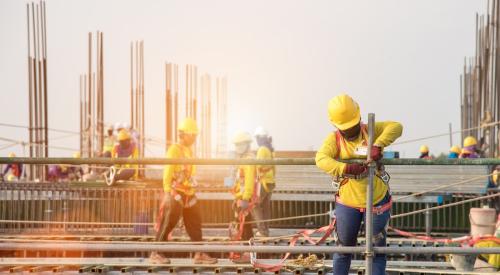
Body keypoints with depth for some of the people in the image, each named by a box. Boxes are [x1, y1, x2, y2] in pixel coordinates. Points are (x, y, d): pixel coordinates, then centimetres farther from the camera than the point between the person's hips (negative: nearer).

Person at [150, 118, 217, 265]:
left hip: (188, 193, 8)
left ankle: (200, 254, 10)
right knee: (168, 223, -5)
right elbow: (167, 172, -15)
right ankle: (155, 254, 1)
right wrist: (167, 192, -22)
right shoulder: (174, 150, -10)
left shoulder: (189, 150, 17)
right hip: (175, 193, -8)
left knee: (195, 223, 7)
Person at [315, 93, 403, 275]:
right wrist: (345, 168, -44)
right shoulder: (334, 139, -9)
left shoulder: (370, 130, -4)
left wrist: (378, 145, -33)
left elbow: (396, 127, -18)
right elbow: (321, 159, -28)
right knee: (344, 248, 12)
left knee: (377, 249, 8)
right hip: (348, 203, 0)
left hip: (377, 201, 0)